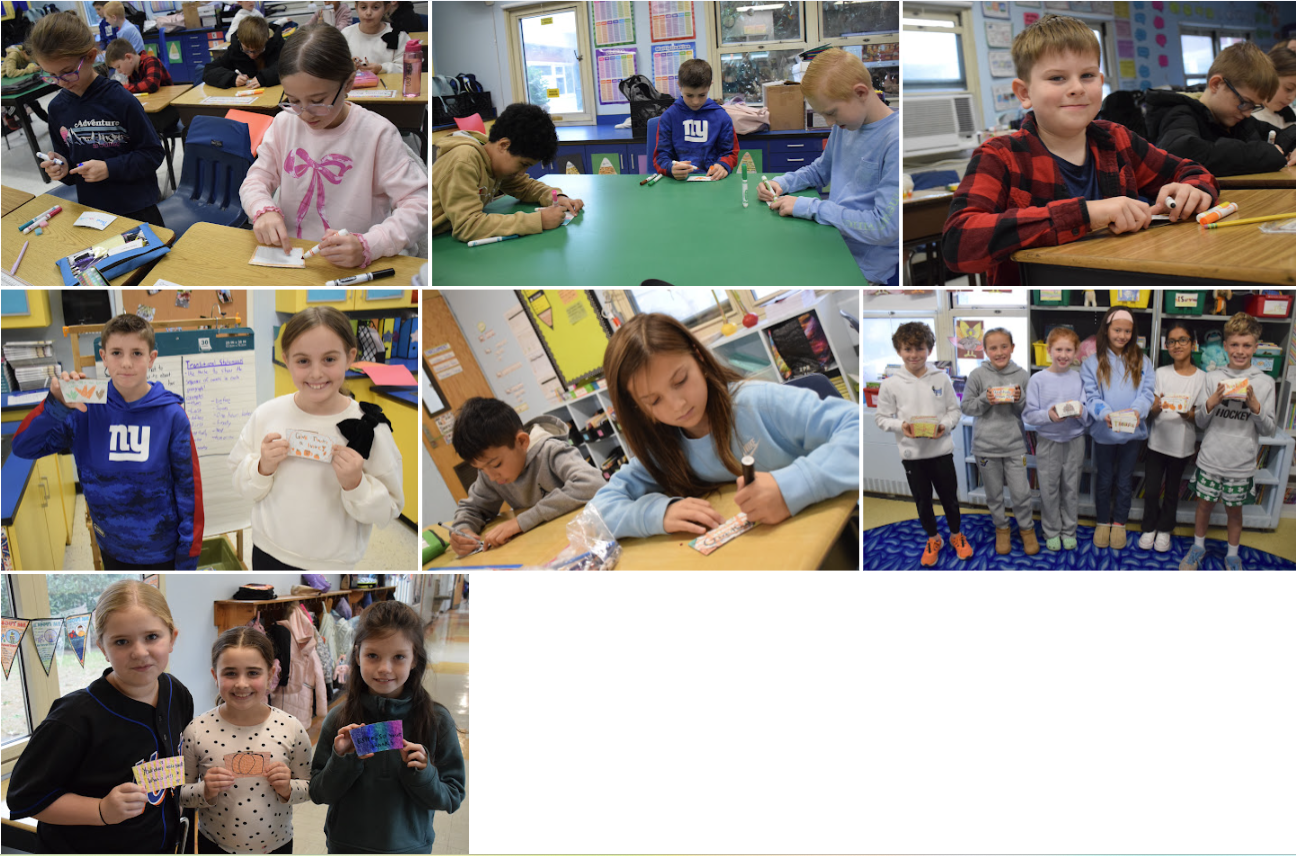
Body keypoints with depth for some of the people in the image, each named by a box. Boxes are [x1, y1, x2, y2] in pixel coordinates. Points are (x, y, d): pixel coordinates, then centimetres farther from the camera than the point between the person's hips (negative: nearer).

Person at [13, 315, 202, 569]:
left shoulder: (172, 416, -12)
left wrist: (189, 556, -7)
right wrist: (56, 405, -26)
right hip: (113, 550, 2)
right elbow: (23, 447, -10)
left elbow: (189, 487, -8)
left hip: (161, 553, -2)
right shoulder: (88, 410, -7)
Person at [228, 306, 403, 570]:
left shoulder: (369, 427, -15)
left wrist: (356, 484, -25)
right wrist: (263, 468, -17)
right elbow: (242, 485, 1)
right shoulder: (266, 415, -9)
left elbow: (388, 510, -10)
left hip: (336, 563, -2)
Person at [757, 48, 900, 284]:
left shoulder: (896, 141, -21)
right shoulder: (844, 126, 7)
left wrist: (809, 207, -20)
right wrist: (782, 183, 5)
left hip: (865, 271, -8)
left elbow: (885, 228, -26)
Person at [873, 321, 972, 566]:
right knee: (922, 501, 14)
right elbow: (881, 417, -1)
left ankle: (957, 535, 38)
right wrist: (901, 426, -18)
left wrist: (945, 425, -16)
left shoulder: (941, 378, -4)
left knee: (949, 496, 14)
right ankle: (933, 539, 36)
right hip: (912, 454, 0)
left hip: (941, 450, 0)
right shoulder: (890, 384, -7)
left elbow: (955, 410, 3)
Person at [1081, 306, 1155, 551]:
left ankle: (1119, 523, 29)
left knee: (1125, 481, 13)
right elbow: (1090, 396, -9)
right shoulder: (1093, 363, -3)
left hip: (1133, 431, 1)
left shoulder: (1142, 361, 2)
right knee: (1104, 480, 13)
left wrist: (1137, 410, -26)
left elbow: (1147, 392, -6)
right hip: (1104, 432, -1)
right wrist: (1105, 414, -28)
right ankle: (1103, 522, 29)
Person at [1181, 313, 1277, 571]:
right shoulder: (1213, 378, -3)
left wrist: (1255, 406, -20)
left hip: (1241, 463, -1)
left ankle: (1232, 555, 32)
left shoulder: (1265, 382, -4)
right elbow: (1201, 422, 0)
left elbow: (1268, 429, -3)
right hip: (1210, 459, 1)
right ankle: (1198, 547, 35)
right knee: (1205, 504, 14)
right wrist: (1212, 401, -19)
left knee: (1234, 510, 14)